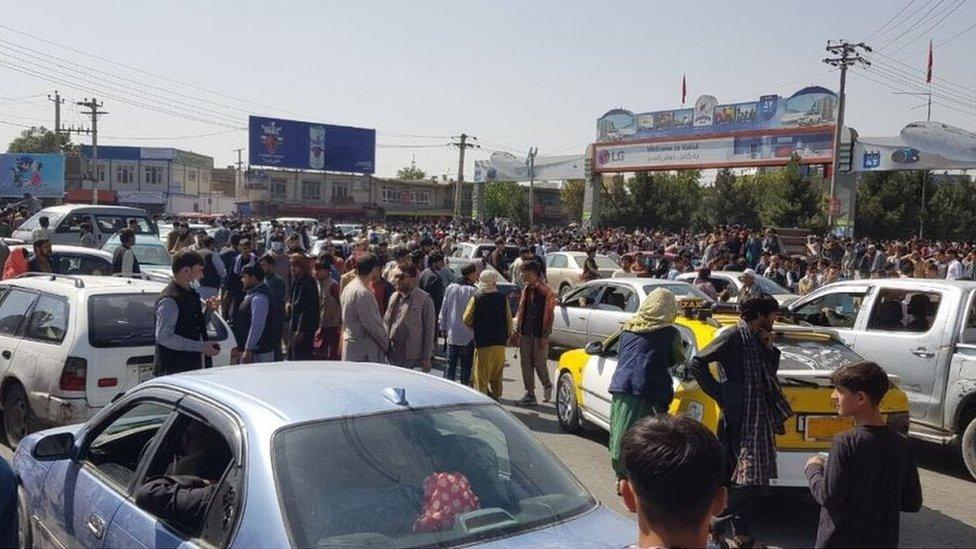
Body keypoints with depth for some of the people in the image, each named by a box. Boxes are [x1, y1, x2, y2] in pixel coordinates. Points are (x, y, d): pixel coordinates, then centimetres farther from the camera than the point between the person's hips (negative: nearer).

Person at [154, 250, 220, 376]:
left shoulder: (191, 294, 13)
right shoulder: (169, 300, -15)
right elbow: (164, 337, -22)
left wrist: (207, 311, 6)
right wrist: (201, 347, -20)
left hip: (193, 368, 9)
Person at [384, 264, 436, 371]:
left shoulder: (424, 300, -7)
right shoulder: (394, 297, 11)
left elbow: (429, 330, -7)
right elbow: (386, 321, 18)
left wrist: (426, 358, -8)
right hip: (392, 353, 6)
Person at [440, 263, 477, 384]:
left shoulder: (450, 288, 2)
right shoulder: (472, 291, -14)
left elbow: (443, 310, 8)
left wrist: (444, 326, 17)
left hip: (452, 333, 5)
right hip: (467, 335, -4)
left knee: (451, 364, 13)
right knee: (466, 365, 6)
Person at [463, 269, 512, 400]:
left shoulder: (476, 298, -8)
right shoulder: (503, 298, -2)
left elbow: (466, 320, -2)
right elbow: (509, 320, 2)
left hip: (482, 342, -3)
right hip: (500, 342, 3)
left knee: (481, 375, 2)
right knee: (497, 374, 18)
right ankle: (495, 395, 27)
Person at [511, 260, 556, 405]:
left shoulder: (545, 291, -11)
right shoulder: (526, 289, 11)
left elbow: (549, 315, -11)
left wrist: (544, 336, -15)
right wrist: (516, 331, 12)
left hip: (539, 334, -6)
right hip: (526, 333, 7)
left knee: (540, 363, 1)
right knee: (526, 364, 6)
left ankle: (547, 385, 28)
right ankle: (530, 394, 14)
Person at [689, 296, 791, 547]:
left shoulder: (757, 340, 15)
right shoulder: (733, 337, -11)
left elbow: (770, 373, 22)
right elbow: (697, 364, -17)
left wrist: (770, 349, 5)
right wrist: (720, 394, -15)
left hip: (760, 418, 9)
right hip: (739, 419, -9)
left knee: (754, 481, 12)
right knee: (745, 479, -10)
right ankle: (713, 528, 2)